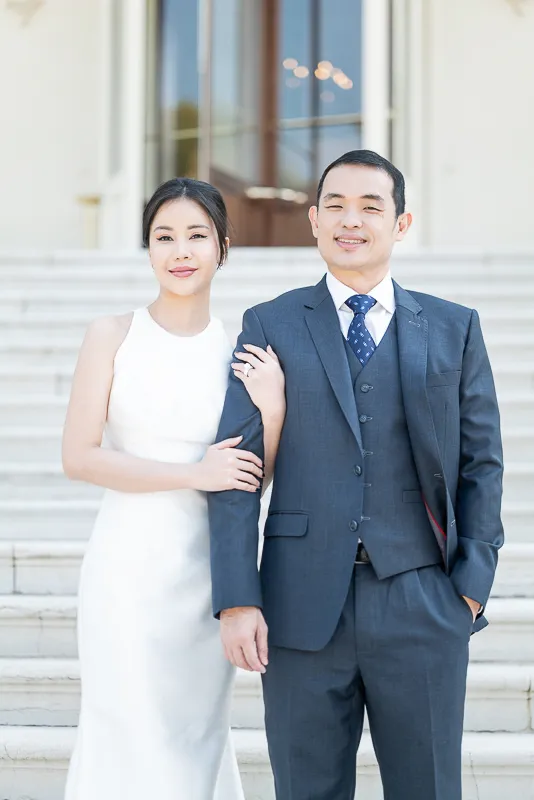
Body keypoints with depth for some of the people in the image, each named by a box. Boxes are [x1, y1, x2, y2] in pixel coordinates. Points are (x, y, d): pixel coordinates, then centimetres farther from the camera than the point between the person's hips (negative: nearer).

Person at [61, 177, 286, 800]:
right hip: (128, 563, -2)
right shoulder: (113, 336, -3)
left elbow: (253, 483, 6)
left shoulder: (241, 352, 4)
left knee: (197, 738, 14)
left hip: (205, 569, 3)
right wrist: (193, 474, -13)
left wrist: (272, 409, -11)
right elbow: (78, 457, -8)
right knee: (134, 742, 2)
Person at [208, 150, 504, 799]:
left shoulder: (455, 329, 9)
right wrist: (237, 600, -7)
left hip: (421, 602, 1)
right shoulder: (269, 327, 6)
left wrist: (472, 584, -1)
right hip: (302, 606, 0)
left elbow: (481, 464, 9)